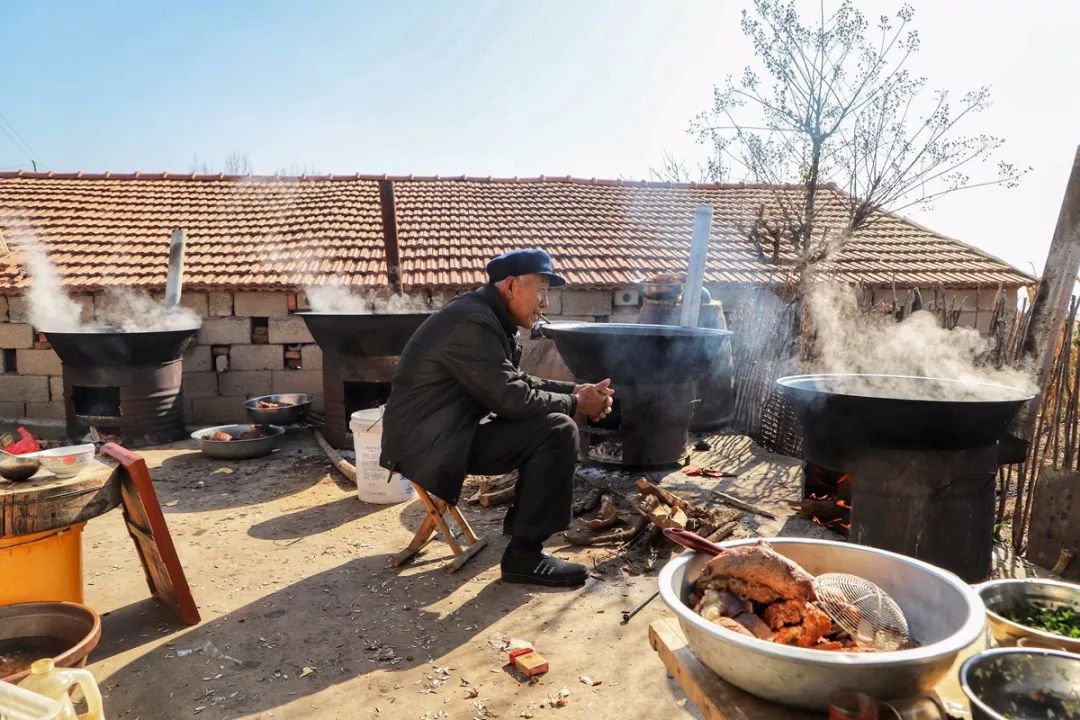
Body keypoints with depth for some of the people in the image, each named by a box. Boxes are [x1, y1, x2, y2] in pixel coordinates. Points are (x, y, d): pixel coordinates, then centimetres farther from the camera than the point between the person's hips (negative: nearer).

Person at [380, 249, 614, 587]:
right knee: (558, 431, -18)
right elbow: (511, 398, -22)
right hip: (429, 442, -10)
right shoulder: (472, 321, -21)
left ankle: (522, 519, 23)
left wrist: (574, 390, 5)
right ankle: (525, 554, -9)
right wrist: (575, 404, -9)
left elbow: (515, 381, 17)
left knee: (547, 420, 14)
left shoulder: (484, 317, 11)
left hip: (449, 430, 10)